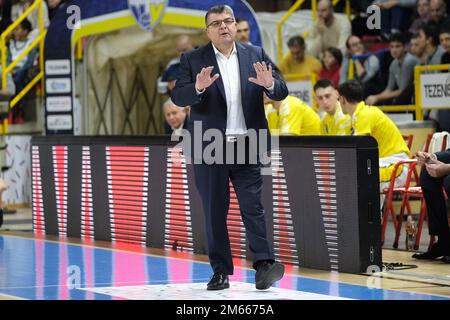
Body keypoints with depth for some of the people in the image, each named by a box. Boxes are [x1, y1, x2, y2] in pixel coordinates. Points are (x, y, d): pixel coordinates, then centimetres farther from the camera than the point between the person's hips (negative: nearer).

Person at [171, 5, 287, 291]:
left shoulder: (256, 55, 7)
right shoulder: (193, 60, 2)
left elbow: (281, 93, 4)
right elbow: (178, 97, -6)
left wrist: (269, 84, -20)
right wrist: (198, 88, -27)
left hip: (247, 145, 0)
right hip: (209, 148, 0)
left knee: (252, 205, -7)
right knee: (214, 211, 4)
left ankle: (264, 265, -11)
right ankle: (221, 271, 9)